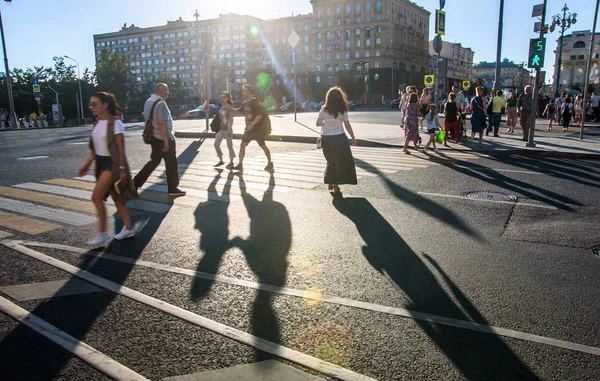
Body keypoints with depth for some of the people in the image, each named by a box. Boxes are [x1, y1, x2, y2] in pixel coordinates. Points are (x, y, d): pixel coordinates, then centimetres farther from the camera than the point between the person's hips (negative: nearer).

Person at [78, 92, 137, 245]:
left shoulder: (115, 123, -14)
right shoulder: (97, 123, 9)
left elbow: (121, 148, -15)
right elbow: (95, 148, 16)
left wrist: (122, 169, -18)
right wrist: (87, 164, 15)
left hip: (113, 164, -8)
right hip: (102, 163, 8)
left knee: (96, 197, -9)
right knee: (116, 198, 13)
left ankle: (102, 233, 2)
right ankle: (128, 228, 23)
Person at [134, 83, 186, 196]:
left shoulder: (148, 102, 11)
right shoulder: (161, 103, -18)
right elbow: (162, 123, -23)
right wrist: (166, 141, -22)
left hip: (154, 137, 9)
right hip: (163, 138, -9)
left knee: (154, 161, 18)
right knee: (171, 163, 5)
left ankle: (136, 182, 12)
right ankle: (172, 189, 14)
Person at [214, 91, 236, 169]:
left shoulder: (229, 107, -9)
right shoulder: (221, 107, 9)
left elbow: (231, 119, -13)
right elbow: (219, 118, 15)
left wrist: (229, 130, -21)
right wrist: (217, 127, 14)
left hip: (227, 129, -6)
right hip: (221, 129, 7)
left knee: (229, 146, 2)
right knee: (216, 144, 2)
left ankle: (231, 162, 14)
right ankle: (221, 160, 15)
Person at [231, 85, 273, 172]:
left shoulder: (255, 103, -14)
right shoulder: (245, 103, 9)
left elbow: (260, 114, -23)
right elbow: (239, 111, 23)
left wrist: (252, 124, -28)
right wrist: (230, 109, 7)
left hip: (258, 129, -7)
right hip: (248, 129, 7)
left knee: (263, 146, 3)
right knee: (242, 145, 0)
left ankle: (270, 163, 19)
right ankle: (240, 165, 3)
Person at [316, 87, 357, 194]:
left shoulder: (324, 109, -1)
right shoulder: (342, 110, -4)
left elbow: (318, 123, 2)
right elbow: (347, 125, -4)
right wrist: (353, 138, 3)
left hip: (326, 138, 3)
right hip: (339, 138, -2)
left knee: (331, 160, 19)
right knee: (341, 161, 10)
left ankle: (330, 183, 27)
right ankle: (335, 185, 9)